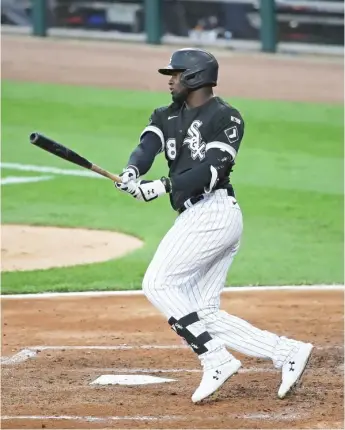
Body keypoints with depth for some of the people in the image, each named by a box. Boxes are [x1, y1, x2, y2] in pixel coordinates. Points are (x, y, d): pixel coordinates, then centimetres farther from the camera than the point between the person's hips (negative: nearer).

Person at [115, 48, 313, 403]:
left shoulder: (225, 117, -4)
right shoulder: (167, 117, 19)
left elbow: (213, 169, -17)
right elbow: (148, 145, -1)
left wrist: (164, 186, -28)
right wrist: (133, 171, -24)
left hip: (213, 211, -9)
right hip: (196, 217, 9)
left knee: (158, 284, -14)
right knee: (203, 314, 5)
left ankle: (216, 360, -15)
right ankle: (287, 352, 4)